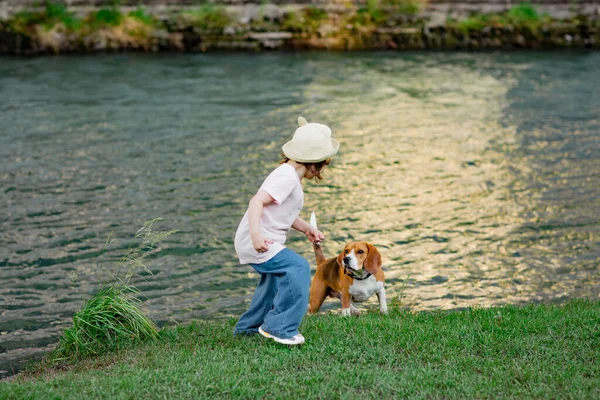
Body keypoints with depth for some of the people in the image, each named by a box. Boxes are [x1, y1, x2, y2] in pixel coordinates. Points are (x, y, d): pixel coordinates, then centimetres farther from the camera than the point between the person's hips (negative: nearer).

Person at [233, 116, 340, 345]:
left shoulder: (290, 175, 12)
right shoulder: (287, 176, -21)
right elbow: (257, 201, -31)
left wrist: (307, 229, 19)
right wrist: (256, 235, -40)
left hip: (260, 242, 11)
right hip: (257, 243, -11)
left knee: (274, 277, 30)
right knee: (298, 268, -21)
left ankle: (249, 326, 47)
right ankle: (279, 327, -16)